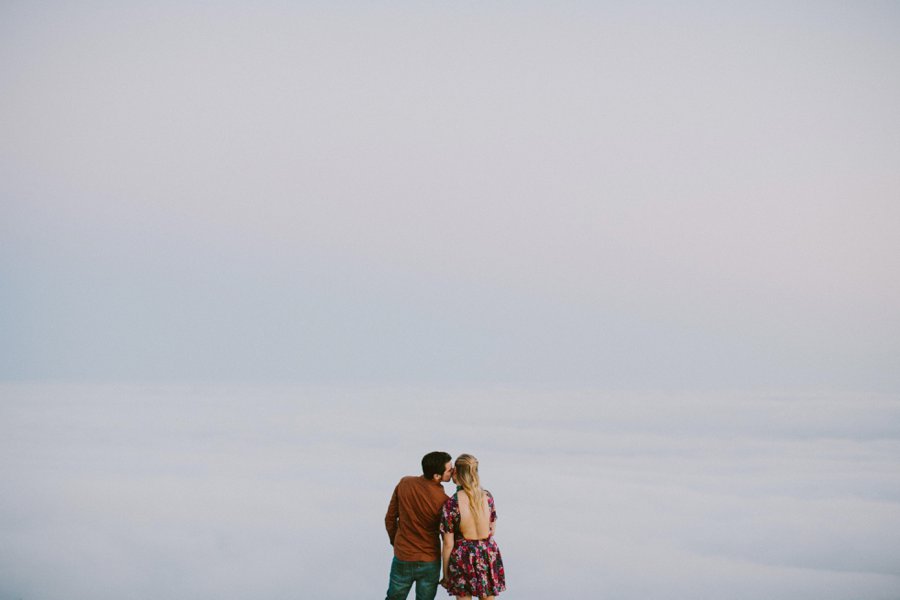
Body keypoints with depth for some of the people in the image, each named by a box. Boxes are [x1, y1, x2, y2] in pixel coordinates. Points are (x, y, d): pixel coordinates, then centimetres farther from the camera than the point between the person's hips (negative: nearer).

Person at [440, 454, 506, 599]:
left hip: (463, 558, -4)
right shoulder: (487, 496, -5)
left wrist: (445, 573, 0)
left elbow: (448, 544, -11)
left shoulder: (451, 504, -18)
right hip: (489, 555, 4)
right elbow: (492, 530, 7)